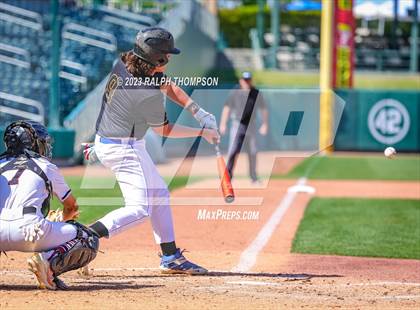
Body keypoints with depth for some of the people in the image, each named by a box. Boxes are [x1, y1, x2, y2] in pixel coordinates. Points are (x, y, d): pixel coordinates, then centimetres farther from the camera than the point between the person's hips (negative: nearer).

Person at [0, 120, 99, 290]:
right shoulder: (47, 166, 23)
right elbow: (72, 206, 37)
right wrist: (65, 219, 62)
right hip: (29, 230, -3)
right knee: (90, 241, 14)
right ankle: (49, 262, -14)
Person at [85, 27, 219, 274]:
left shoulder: (123, 62, -4)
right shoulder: (150, 95, -27)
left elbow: (168, 85, 7)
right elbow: (164, 130, -8)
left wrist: (198, 111, -1)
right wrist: (202, 132, 2)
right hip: (124, 149, -10)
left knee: (159, 195, 17)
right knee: (140, 208, -10)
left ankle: (171, 257, 22)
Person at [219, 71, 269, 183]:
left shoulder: (256, 93, 3)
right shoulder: (235, 92, -4)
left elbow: (263, 109, 8)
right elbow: (227, 107, -8)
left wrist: (265, 124, 1)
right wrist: (223, 124, -17)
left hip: (251, 125, 3)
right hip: (237, 124, -3)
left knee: (252, 151, 6)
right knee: (234, 150, -14)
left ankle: (253, 176, 15)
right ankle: (228, 173, -9)